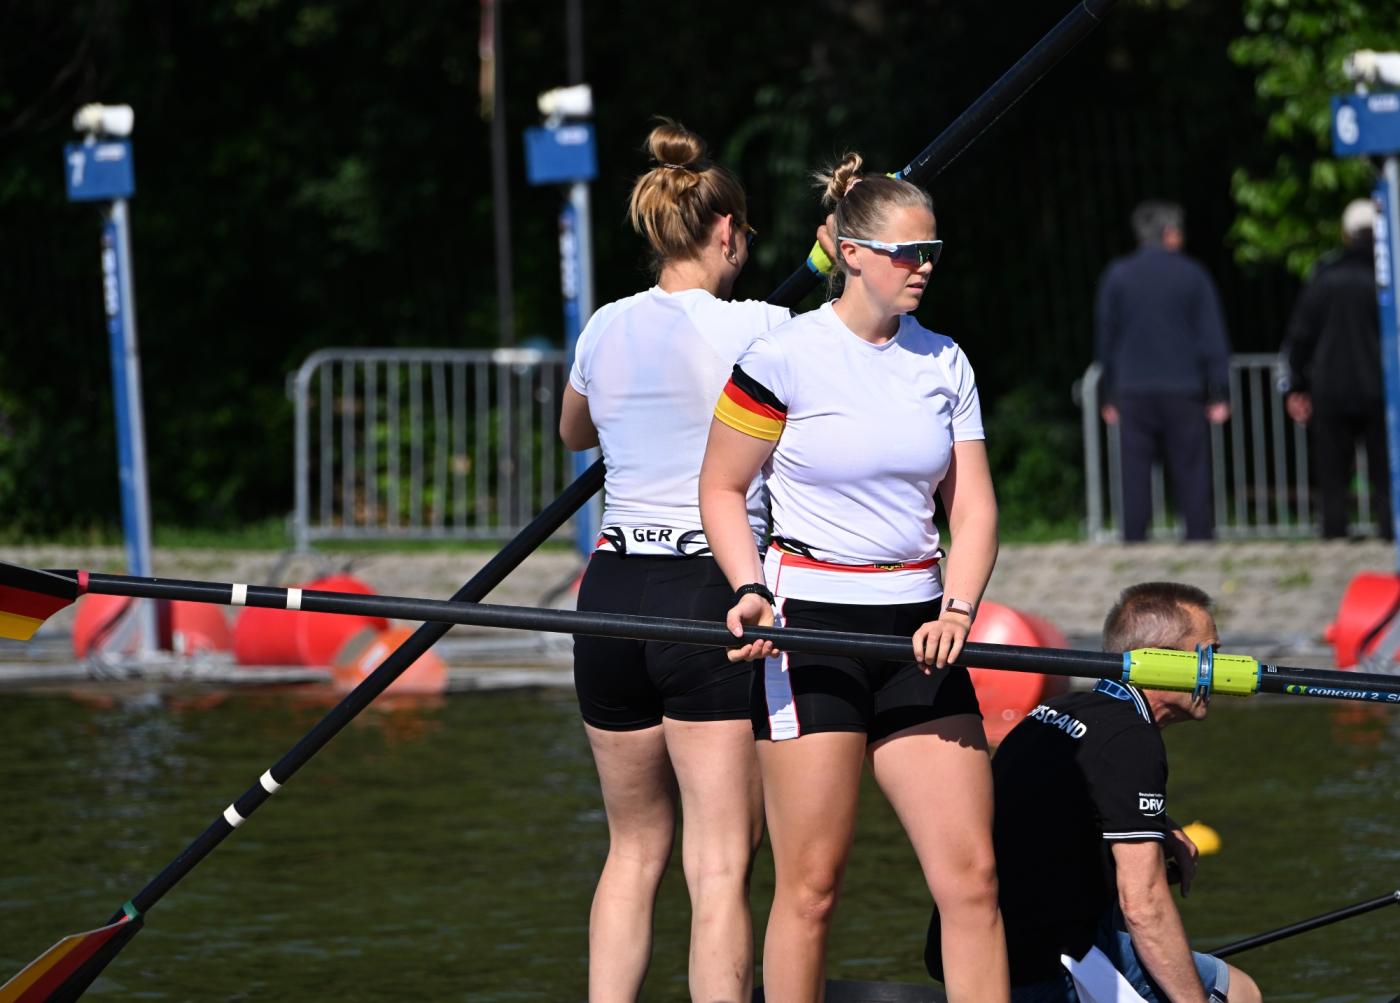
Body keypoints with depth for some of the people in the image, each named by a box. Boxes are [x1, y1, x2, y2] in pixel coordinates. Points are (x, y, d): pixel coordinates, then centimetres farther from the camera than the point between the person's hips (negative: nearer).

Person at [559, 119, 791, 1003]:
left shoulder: (607, 330, 8)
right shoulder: (760, 329, -7)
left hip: (614, 593, 5)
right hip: (713, 594, -5)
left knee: (635, 848, 18)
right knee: (721, 866, -6)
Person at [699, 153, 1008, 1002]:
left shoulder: (943, 362, 9)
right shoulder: (785, 357, -6)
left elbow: (974, 506, 8)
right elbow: (722, 489, 2)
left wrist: (957, 610, -9)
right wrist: (752, 592, -13)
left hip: (916, 635, 5)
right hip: (811, 628, -5)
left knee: (971, 876, -2)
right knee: (812, 886, -3)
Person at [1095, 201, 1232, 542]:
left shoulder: (1117, 277, 6)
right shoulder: (1192, 276, 1)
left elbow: (1105, 338, 9)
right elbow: (1213, 337, -1)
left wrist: (1109, 396, 14)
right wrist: (1220, 394, 1)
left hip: (1133, 390, 1)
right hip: (1183, 388, -1)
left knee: (1135, 476, 1)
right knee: (1190, 474, 2)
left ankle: (1134, 540, -4)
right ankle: (1199, 536, -3)